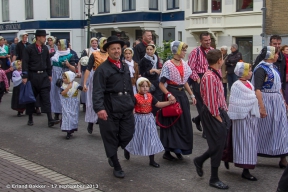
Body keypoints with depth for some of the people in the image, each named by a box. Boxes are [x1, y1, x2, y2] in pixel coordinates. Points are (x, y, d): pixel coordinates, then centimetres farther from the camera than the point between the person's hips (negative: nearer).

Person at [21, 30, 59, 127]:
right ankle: (30, 118, 21)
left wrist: (49, 74, 12)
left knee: (46, 98, -2)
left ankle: (50, 120, -6)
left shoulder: (45, 48, 9)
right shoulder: (29, 48, -5)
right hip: (32, 75, -3)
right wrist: (25, 76, -14)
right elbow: (25, 63, -8)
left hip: (43, 75, 3)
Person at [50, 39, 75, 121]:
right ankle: (56, 115, 16)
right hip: (54, 78, 4)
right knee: (55, 94, 7)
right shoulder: (54, 54, 8)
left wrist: (68, 65, -22)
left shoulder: (70, 56, -4)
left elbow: (74, 69, -6)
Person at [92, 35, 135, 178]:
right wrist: (99, 108, -29)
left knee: (128, 135, 7)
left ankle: (112, 155, 35)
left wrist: (132, 102, 17)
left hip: (126, 106, 6)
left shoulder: (125, 67, 14)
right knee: (111, 137, 4)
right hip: (110, 107, -6)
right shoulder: (102, 69, -9)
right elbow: (98, 91, -17)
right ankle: (116, 167, 19)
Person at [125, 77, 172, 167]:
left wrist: (170, 102, -7)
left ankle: (152, 160, 15)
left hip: (149, 119, 5)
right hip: (139, 119, -5)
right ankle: (127, 149, 42)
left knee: (151, 138, 6)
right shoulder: (136, 97, -14)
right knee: (137, 138, 9)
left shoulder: (150, 96, 2)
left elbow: (158, 104, 1)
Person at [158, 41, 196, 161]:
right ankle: (168, 152, 11)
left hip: (182, 95, 7)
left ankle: (178, 150, 20)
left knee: (183, 123, 8)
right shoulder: (168, 65, -12)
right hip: (172, 95, -7)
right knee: (171, 123, 0)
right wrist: (169, 95, -24)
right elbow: (161, 84, -11)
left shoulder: (184, 64, 7)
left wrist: (191, 95, 13)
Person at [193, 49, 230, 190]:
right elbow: (210, 99, -22)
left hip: (219, 111, 10)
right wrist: (217, 116, -16)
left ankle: (200, 161, 36)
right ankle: (214, 179, 12)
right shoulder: (209, 76, -21)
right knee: (217, 145, -1)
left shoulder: (215, 74, 11)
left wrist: (223, 111, 10)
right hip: (212, 114, -10)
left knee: (219, 143, 16)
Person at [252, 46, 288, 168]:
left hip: (277, 101, 8)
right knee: (263, 130, 4)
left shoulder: (273, 67, 10)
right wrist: (262, 108, -26)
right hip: (266, 102, -8)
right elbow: (257, 89, -22)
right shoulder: (261, 69, -16)